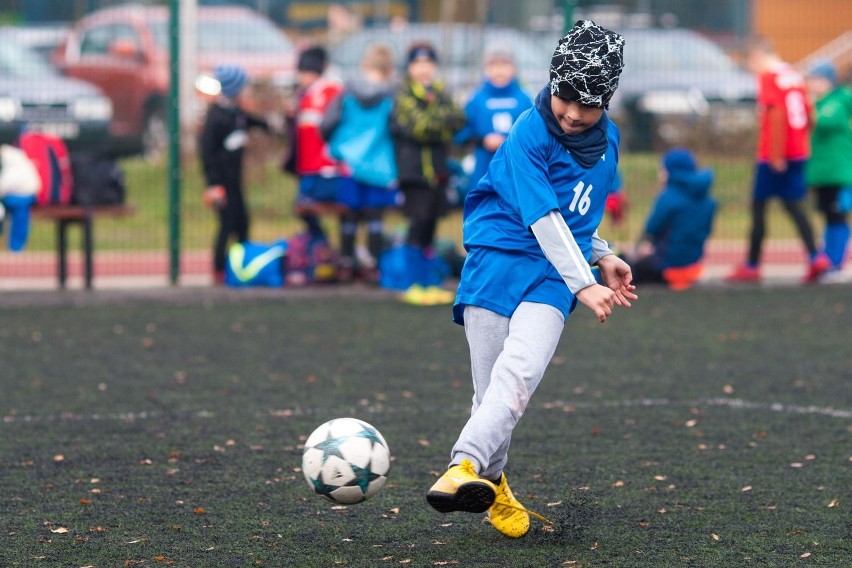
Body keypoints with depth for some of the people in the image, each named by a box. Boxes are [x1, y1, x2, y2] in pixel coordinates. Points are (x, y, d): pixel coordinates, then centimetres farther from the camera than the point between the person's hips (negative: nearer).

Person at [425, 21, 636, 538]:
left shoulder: (607, 140, 12)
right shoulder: (531, 134, -10)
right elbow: (543, 219, -16)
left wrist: (603, 256, 21)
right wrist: (583, 285, -21)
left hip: (552, 278, 3)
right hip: (499, 261, -3)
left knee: (520, 372, -22)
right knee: (490, 385, -5)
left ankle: (466, 466, -35)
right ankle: (493, 485, 9)